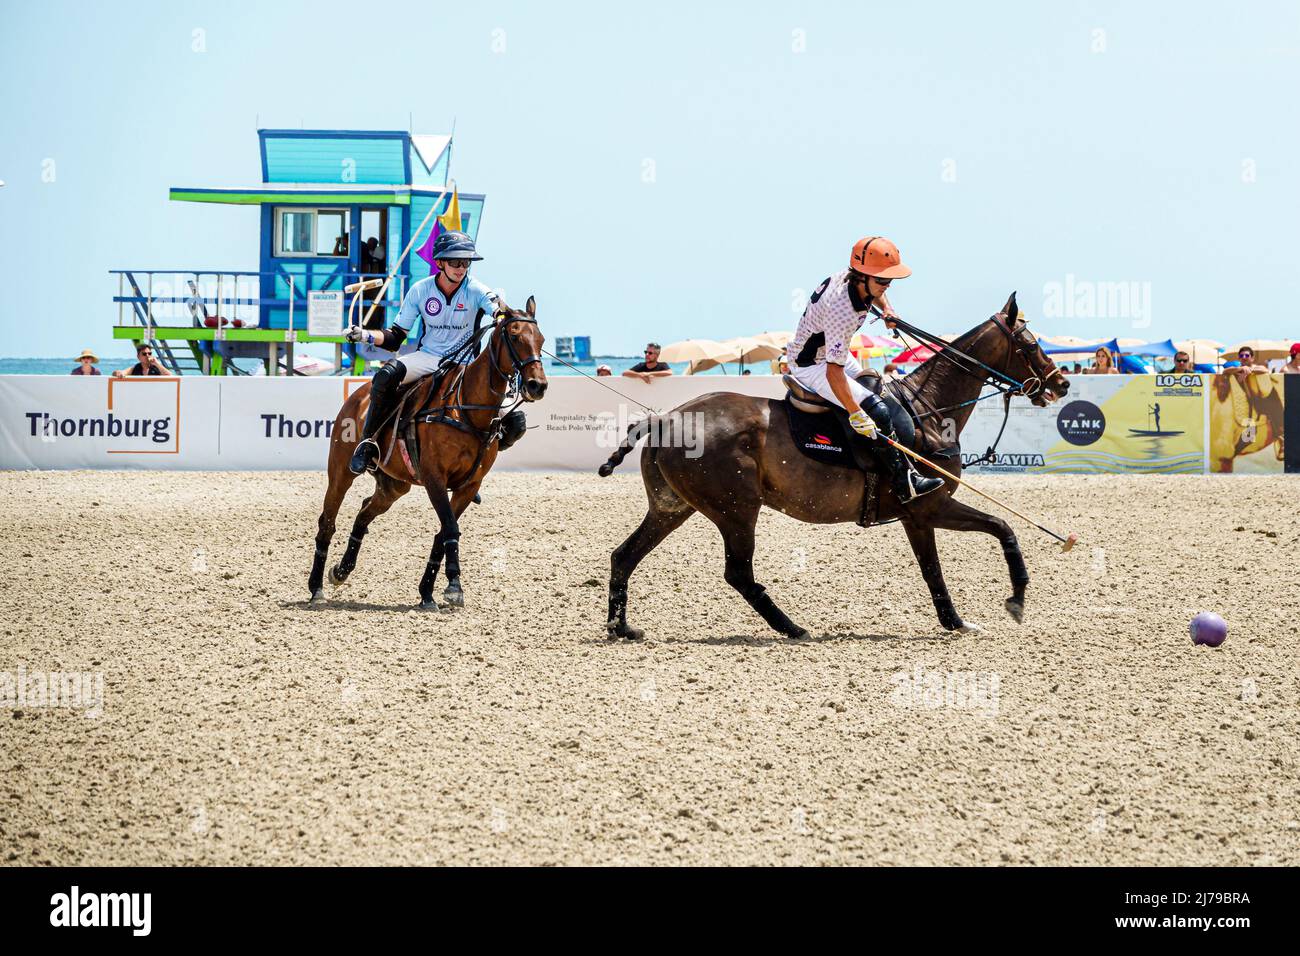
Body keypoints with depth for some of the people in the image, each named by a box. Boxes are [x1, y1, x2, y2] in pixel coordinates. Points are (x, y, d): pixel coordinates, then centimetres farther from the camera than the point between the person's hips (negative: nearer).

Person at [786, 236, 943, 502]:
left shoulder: (850, 277, -10)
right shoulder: (842, 310, -36)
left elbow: (876, 294, 20)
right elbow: (834, 370, -37)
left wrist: (886, 308, 0)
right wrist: (856, 415, -38)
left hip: (832, 351, 11)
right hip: (812, 366, -11)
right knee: (876, 411, -20)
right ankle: (905, 484, -15)